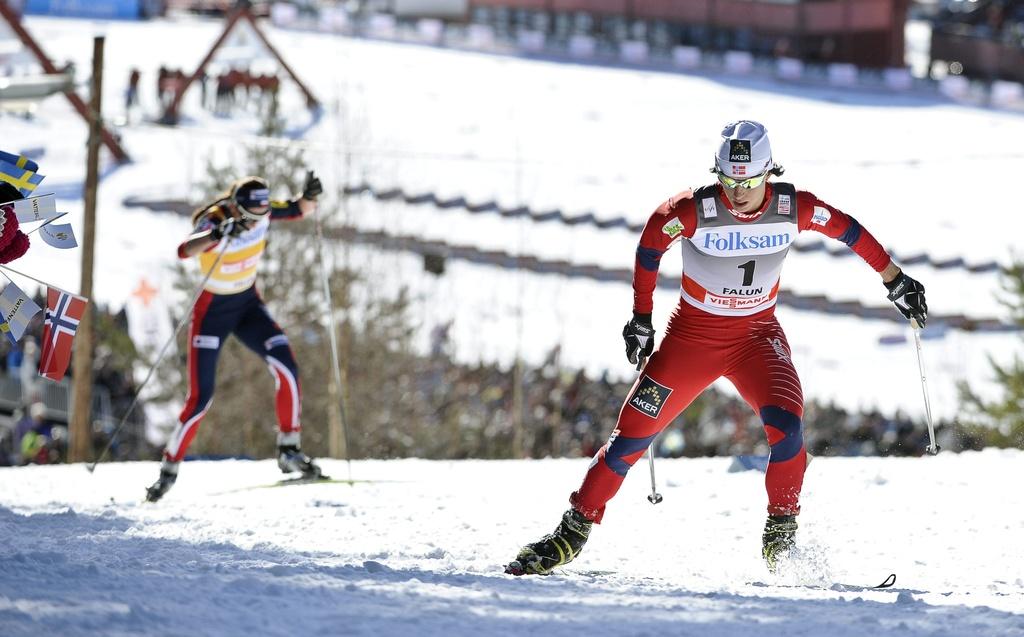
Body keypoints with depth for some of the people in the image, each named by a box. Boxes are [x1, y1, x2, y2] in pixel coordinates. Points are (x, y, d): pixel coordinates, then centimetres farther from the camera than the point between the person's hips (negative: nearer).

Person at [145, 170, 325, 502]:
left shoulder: (261, 212, -12)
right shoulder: (213, 222, -29)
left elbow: (301, 210, -1)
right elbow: (185, 250, -48)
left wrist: (309, 196, -25)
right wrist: (220, 233, -66)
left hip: (248, 305, 5)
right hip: (213, 310, -5)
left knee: (286, 366, -16)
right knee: (200, 398, -9)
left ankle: (289, 451, -3)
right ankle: (169, 470, 8)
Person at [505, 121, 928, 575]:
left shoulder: (794, 209, -16)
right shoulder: (694, 211, -22)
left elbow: (847, 229, 1)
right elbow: (650, 245, -4)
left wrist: (896, 282, 7)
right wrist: (641, 318, -2)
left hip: (757, 334, 1)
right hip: (693, 334, -1)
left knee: (785, 422, -25)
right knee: (633, 433, -4)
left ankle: (782, 527, -6)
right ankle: (574, 532, 10)